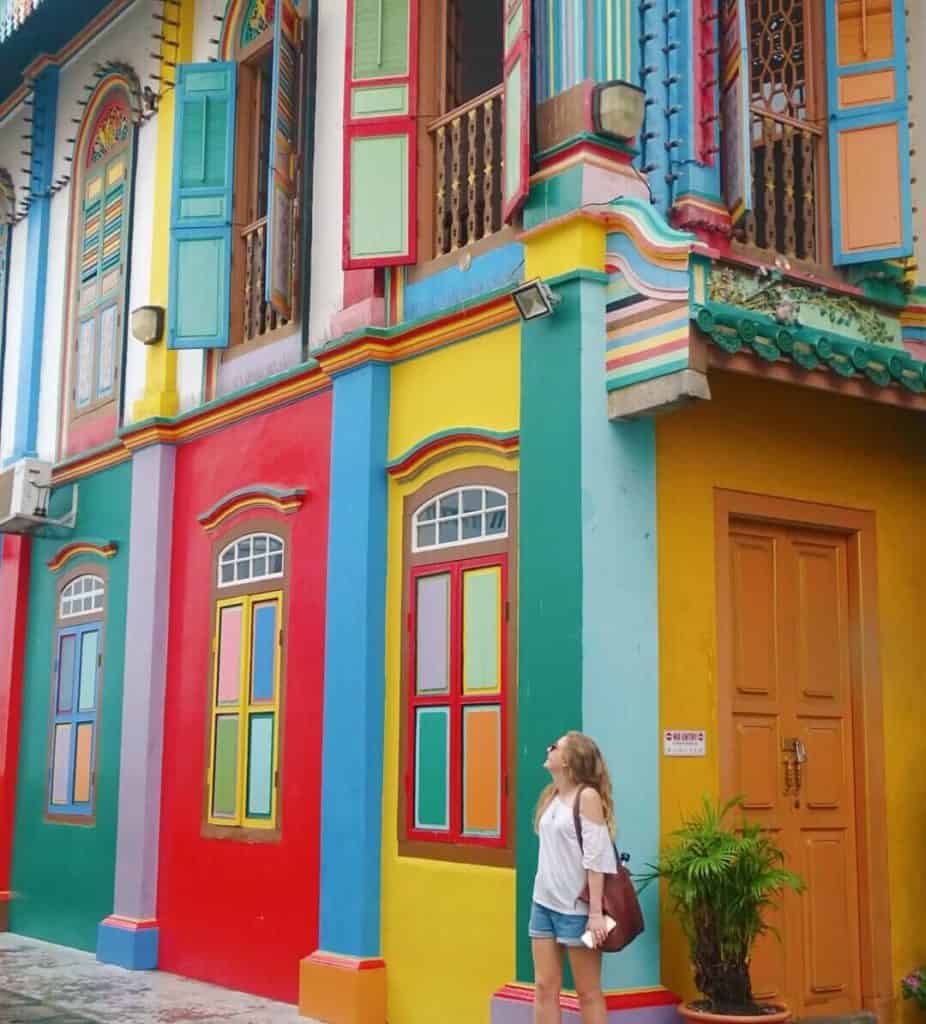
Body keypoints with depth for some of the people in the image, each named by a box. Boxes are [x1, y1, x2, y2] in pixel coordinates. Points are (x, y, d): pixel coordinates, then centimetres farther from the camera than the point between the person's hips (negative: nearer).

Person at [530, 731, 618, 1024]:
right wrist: (541, 900, 10)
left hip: (575, 908, -7)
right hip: (544, 903, 7)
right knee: (544, 987, 8)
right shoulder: (550, 796, 10)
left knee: (588, 992, 3)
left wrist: (596, 913, -18)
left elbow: (596, 859, -14)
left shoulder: (588, 796, -11)